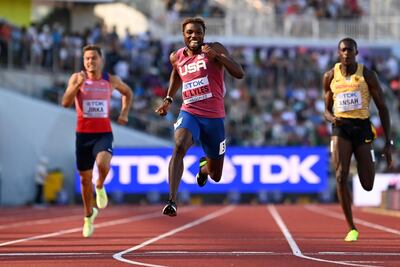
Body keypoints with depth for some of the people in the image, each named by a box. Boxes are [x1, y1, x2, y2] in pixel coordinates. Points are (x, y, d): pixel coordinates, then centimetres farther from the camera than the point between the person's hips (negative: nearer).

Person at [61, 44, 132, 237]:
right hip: (83, 134, 1)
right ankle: (89, 215, 32)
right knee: (85, 178, 9)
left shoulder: (111, 80, 2)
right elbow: (65, 103, -14)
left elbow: (127, 92, 22)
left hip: (104, 134, -1)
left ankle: (100, 186, 3)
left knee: (103, 163, -32)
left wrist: (124, 113, 9)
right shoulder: (77, 78, -2)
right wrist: (77, 85, -27)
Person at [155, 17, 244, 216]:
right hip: (189, 113, 1)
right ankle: (172, 200, -38)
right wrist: (168, 99, 23)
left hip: (214, 117, -1)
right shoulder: (176, 57, 5)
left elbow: (239, 74, -20)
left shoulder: (215, 50, -7)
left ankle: (204, 166, 49)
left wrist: (217, 56, -32)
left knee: (215, 176, 9)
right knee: (179, 146, -33)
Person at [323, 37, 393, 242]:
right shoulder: (330, 76, 6)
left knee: (368, 186, 1)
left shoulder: (367, 75, -1)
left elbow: (382, 108, 2)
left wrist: (388, 143, -3)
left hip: (362, 127, -1)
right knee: (341, 177, -18)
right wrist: (330, 117, -11)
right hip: (341, 128, 1)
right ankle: (352, 228, -9)